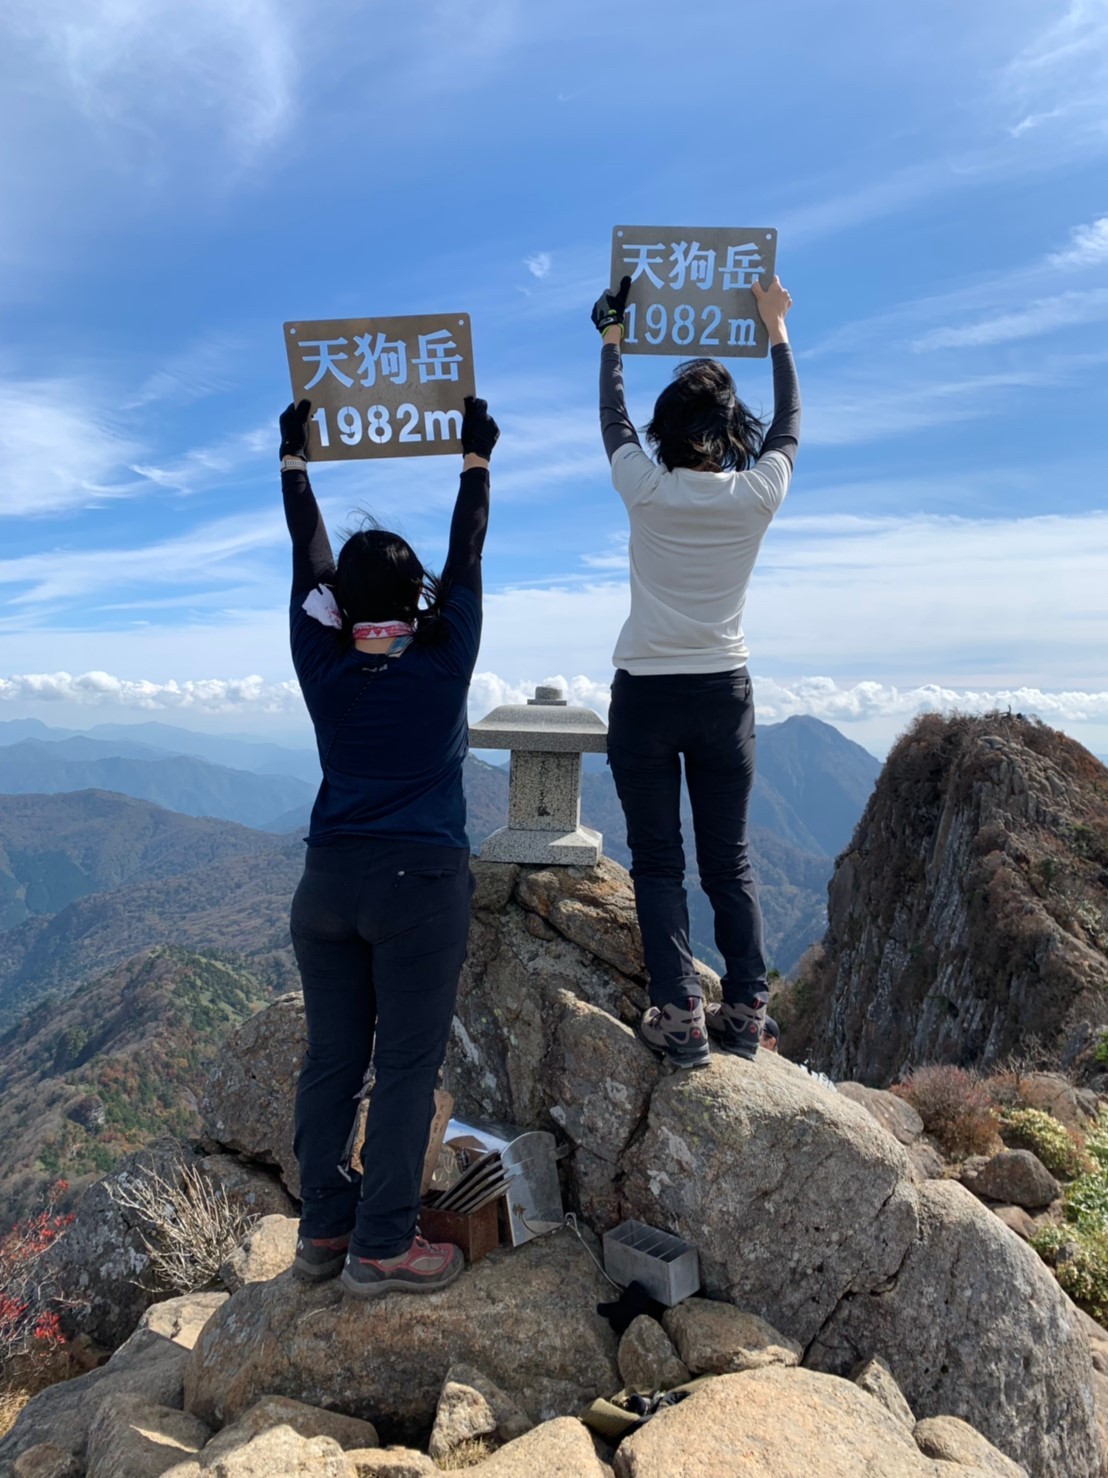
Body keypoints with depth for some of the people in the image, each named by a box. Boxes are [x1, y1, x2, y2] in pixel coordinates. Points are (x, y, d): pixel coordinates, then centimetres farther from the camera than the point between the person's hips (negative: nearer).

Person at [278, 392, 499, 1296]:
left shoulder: (323, 671, 1)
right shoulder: (445, 668, -6)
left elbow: (309, 560, 12)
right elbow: (468, 559, 4)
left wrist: (295, 458, 23)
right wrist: (476, 459, 16)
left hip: (329, 882, 4)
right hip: (420, 883, -4)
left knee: (332, 1059, 12)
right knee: (408, 1065, 3)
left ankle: (323, 1231, 24)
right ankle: (382, 1246, 11)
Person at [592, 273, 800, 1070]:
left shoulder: (645, 489, -7)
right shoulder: (759, 494, -4)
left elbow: (612, 417, 12)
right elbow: (790, 422, 16)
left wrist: (613, 338, 27)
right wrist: (776, 330, 28)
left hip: (646, 696, -2)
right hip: (724, 694, 2)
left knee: (658, 864, 5)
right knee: (730, 862, 11)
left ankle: (681, 1018, 2)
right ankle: (746, 1010, 13)